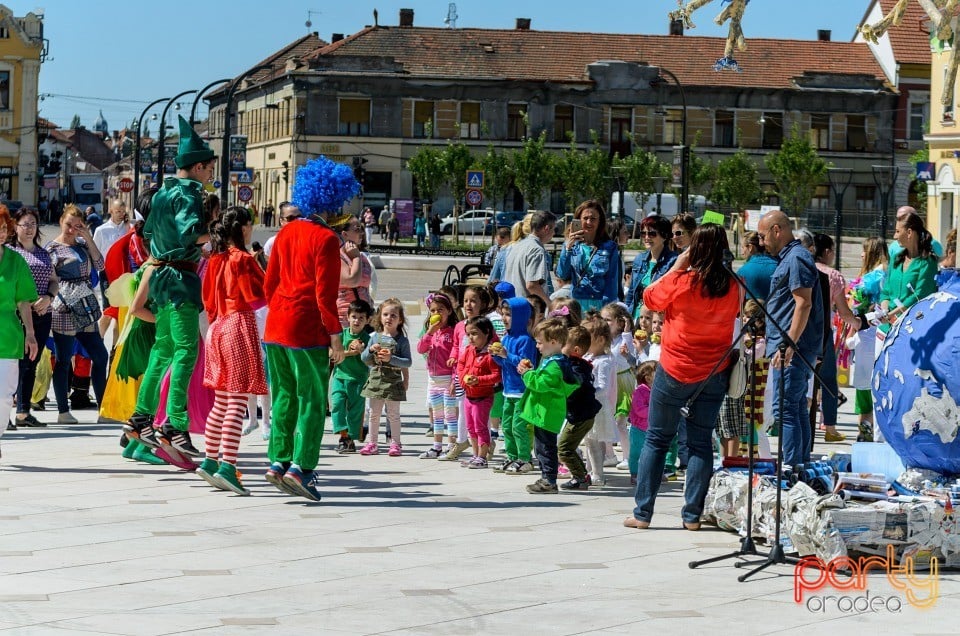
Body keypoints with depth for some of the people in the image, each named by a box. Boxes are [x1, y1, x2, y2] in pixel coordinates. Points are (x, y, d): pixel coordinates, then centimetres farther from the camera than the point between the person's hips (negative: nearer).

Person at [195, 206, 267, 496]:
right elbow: (259, 296, -10)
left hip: (218, 328, 8)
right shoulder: (243, 259, -11)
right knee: (237, 403, -10)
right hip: (241, 325, -8)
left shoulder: (216, 259, 11)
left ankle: (210, 461, 17)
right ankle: (227, 466, -17)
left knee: (221, 402, 15)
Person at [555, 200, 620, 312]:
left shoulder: (609, 247, 4)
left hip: (600, 305, -1)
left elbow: (612, 282, 0)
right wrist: (568, 248, -10)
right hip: (576, 304, 1)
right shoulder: (571, 244, 9)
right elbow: (562, 275, 0)